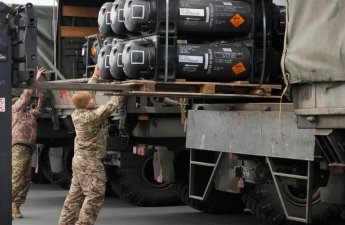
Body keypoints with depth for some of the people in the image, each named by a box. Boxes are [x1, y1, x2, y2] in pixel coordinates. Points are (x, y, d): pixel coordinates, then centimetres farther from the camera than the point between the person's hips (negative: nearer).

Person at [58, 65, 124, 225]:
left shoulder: (77, 114, 4)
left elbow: (87, 92, 15)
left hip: (79, 160, 9)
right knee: (95, 195, -7)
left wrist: (95, 76, 23)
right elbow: (112, 105, -14)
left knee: (76, 194, 12)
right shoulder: (94, 116, -20)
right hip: (90, 162, -9)